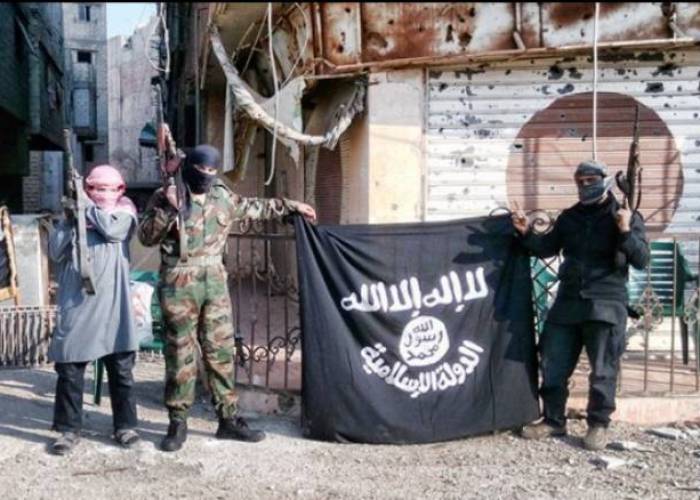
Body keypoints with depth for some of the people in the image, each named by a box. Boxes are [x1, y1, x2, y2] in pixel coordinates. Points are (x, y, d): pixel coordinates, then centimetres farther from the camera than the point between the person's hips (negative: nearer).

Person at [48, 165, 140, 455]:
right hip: (76, 306, 1)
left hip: (113, 307, 0)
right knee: (69, 369, 3)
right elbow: (55, 252, -1)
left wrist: (85, 206, -4)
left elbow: (111, 229, -16)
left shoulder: (125, 214, 7)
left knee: (121, 369, 7)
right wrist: (72, 219, -10)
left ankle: (125, 425, 19)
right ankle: (69, 429, 14)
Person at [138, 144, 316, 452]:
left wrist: (291, 206, 30)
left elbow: (256, 207, 27)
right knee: (180, 353, -1)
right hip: (179, 284, -5)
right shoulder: (164, 197, -2)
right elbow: (146, 236, -7)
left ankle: (228, 419, 16)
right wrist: (168, 209, -19)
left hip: (215, 282, 5)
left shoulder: (223, 198, 12)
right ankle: (177, 423, 9)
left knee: (221, 351, 7)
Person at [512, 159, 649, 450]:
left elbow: (641, 260, -8)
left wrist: (626, 232, -24)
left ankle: (598, 425, 14)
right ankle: (553, 421, 20)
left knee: (602, 370, 0)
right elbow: (547, 248, 19)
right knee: (553, 366, 7)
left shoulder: (627, 217, -1)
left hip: (606, 304, -4)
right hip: (567, 302, 5)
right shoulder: (569, 217, 12)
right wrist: (526, 233, 2)